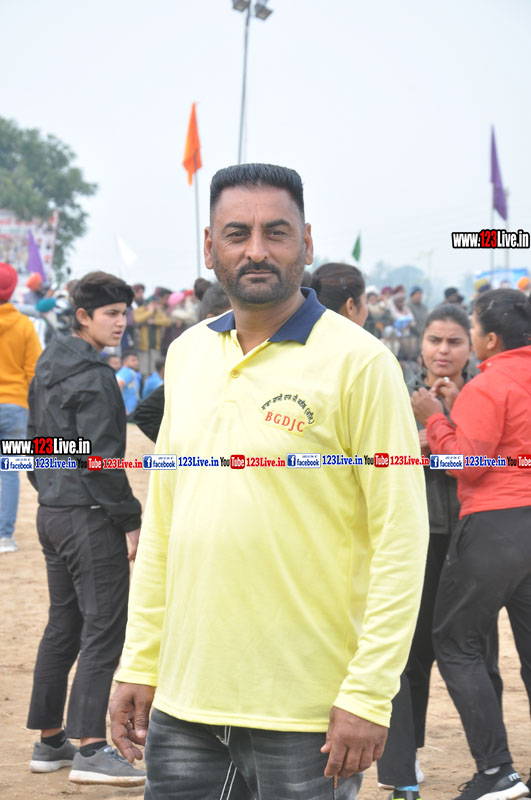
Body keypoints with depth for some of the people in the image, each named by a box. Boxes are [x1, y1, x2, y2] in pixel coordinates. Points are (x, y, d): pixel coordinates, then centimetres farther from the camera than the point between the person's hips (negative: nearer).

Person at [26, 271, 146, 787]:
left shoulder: (46, 371, 14)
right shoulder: (93, 377, -15)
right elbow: (102, 457, -19)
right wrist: (130, 519, -15)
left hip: (51, 512, 10)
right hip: (89, 516, -10)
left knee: (63, 625, 15)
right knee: (104, 627, -8)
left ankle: (49, 741, 20)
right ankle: (91, 749, -12)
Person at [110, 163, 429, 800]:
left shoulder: (357, 361, -8)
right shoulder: (188, 353, 10)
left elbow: (401, 537, -10)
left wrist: (368, 695, -15)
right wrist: (139, 663, 11)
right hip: (183, 701, 5)